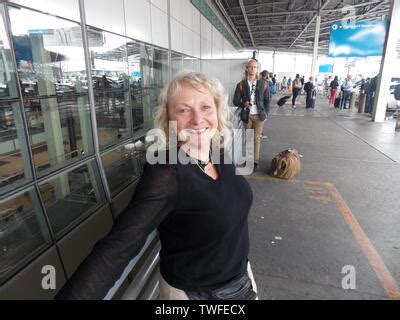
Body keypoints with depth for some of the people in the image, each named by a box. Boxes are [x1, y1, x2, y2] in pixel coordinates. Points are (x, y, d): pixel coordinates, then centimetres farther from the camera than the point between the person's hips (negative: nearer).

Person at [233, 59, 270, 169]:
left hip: (259, 115, 0)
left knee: (257, 138, 3)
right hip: (247, 115, 0)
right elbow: (236, 101, -1)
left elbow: (267, 100, 7)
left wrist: (266, 113, 0)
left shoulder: (263, 84, 1)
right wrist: (244, 104, -19)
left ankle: (256, 160, 10)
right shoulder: (241, 84, -2)